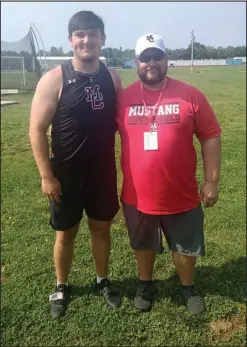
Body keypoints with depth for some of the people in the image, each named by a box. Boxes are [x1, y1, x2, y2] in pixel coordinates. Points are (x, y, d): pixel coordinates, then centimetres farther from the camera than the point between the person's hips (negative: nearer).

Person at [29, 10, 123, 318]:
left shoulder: (112, 77, 1)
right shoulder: (54, 79, -12)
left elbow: (121, 120, 11)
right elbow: (37, 129, -11)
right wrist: (46, 175, -13)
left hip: (104, 171, 3)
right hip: (66, 173, -3)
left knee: (101, 226, 16)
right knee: (66, 232, 12)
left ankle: (102, 281, 38)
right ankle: (61, 287, 35)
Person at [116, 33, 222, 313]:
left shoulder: (190, 96, -7)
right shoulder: (123, 98, -4)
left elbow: (210, 137, -3)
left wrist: (211, 181, -5)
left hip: (182, 195, -1)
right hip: (137, 195, 1)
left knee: (186, 247, 17)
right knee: (142, 245, 21)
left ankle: (188, 287, 44)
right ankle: (145, 284, 47)